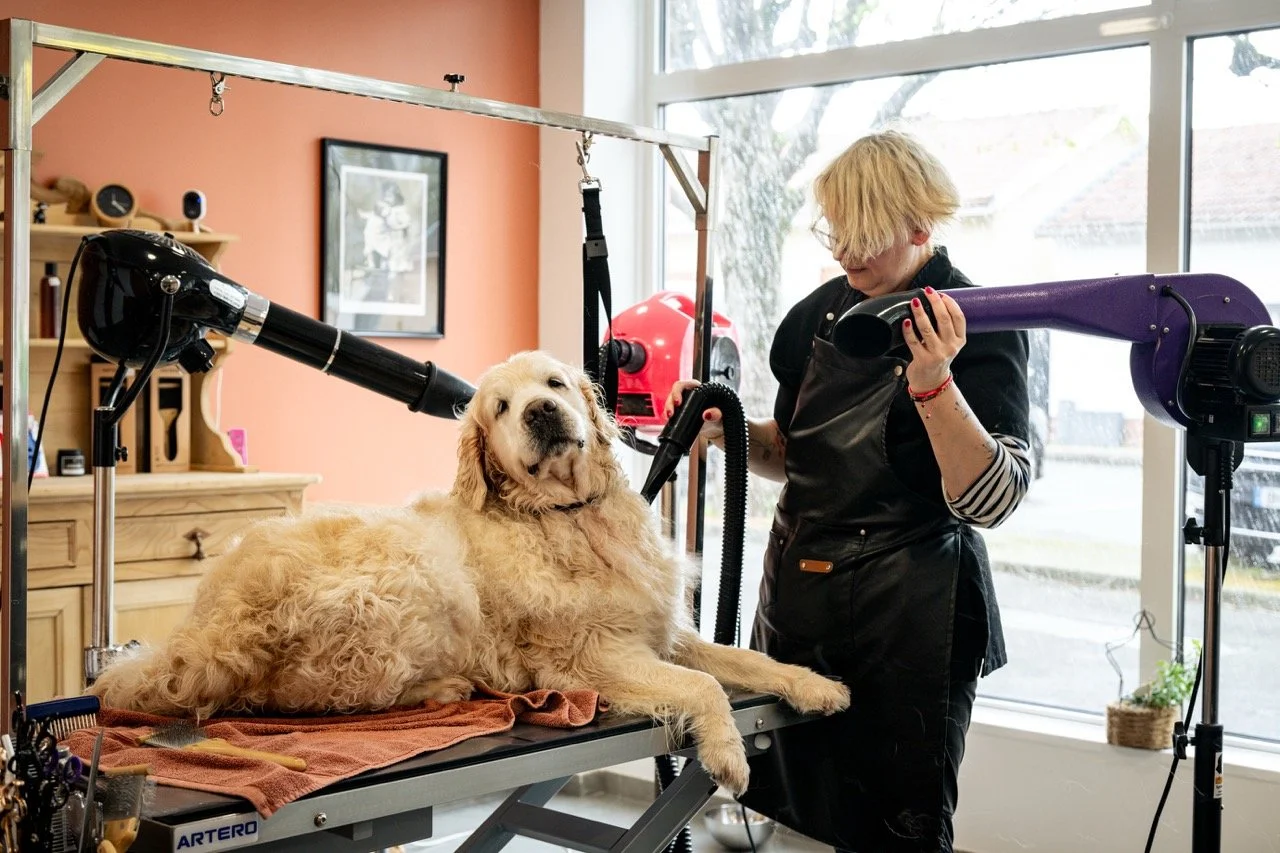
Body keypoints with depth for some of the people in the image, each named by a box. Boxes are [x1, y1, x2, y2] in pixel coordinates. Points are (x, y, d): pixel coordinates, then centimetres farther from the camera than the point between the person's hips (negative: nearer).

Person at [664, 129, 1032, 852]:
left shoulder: (981, 326, -13)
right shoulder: (819, 314, 6)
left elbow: (992, 502, -20)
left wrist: (932, 383, -32)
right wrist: (729, 428, -2)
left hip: (907, 615, -6)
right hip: (798, 598, 6)